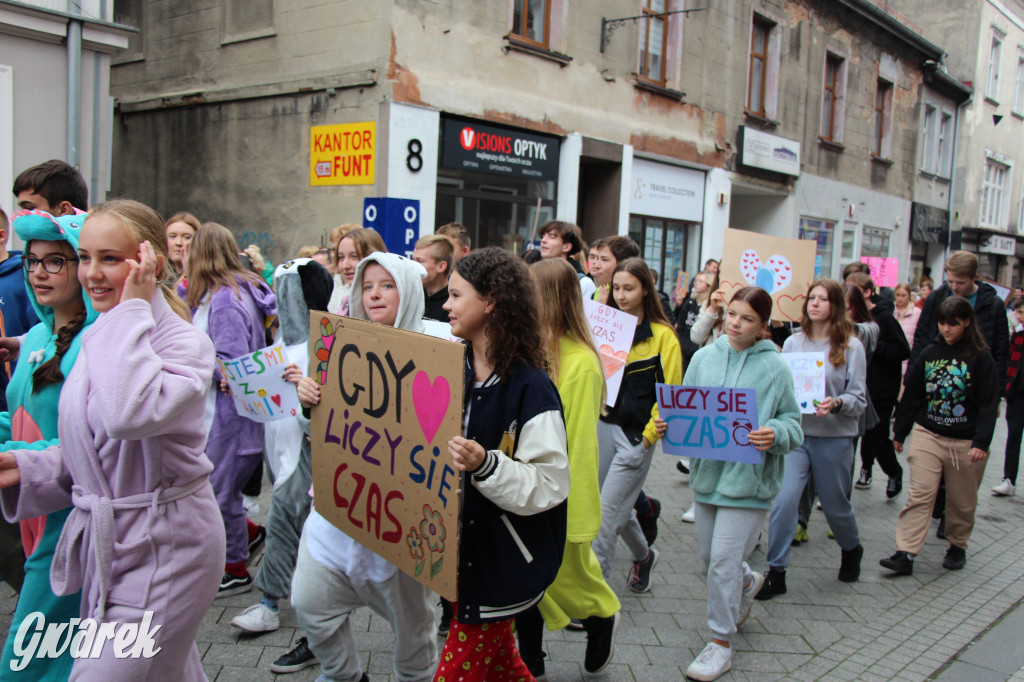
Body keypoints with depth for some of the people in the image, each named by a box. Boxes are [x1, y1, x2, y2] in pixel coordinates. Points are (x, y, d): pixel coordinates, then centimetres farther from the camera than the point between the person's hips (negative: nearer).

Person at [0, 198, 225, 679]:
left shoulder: (183, 342, -16)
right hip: (106, 540, 8)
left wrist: (133, 310, -27)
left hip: (162, 547, -8)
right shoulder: (100, 340, 9)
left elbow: (131, 413, -38)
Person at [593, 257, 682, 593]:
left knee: (607, 512, -5)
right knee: (619, 506, 17)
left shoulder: (663, 336, -7)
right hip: (602, 425, 5)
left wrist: (651, 433, -10)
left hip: (637, 433, -5)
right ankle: (643, 555, 44)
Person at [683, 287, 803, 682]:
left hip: (749, 477, -5)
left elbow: (793, 423, -3)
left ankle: (720, 643, 12)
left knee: (724, 559, -6)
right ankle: (748, 583, 51)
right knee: (708, 556, 17)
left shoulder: (775, 367, -6)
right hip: (707, 470, 5)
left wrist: (775, 434, -24)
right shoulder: (705, 356, 2)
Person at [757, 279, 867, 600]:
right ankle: (776, 572, -1)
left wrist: (837, 403, -24)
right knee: (784, 499, -12)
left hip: (834, 437, -2)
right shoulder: (793, 342, 5)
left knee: (835, 505, 14)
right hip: (795, 432, 2)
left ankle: (852, 549, 46)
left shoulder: (851, 346, -3)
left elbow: (859, 399, -4)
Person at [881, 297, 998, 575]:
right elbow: (912, 396, 11)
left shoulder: (981, 358, -5)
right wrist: (900, 431, 13)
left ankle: (957, 546, 32)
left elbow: (989, 404, -6)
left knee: (962, 501, 11)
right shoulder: (928, 354, 4)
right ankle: (905, 554, -9)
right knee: (919, 495, -6)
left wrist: (981, 442, -15)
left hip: (966, 442, -2)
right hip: (927, 435, 2)